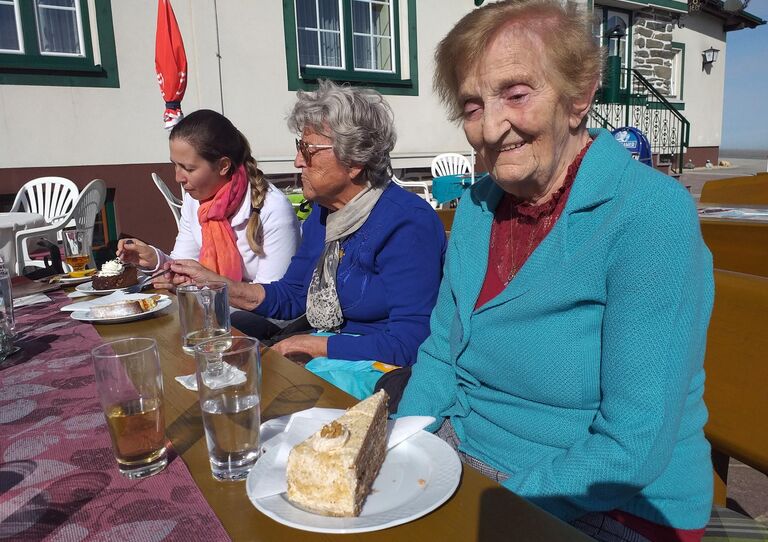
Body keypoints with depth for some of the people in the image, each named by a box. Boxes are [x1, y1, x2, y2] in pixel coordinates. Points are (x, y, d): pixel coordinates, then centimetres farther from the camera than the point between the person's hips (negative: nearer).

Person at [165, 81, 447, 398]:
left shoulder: (408, 223, -20)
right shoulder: (322, 212, 6)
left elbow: (409, 343, -23)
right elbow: (290, 297, 14)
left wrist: (313, 345, -17)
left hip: (380, 367, -7)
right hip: (325, 354, 7)